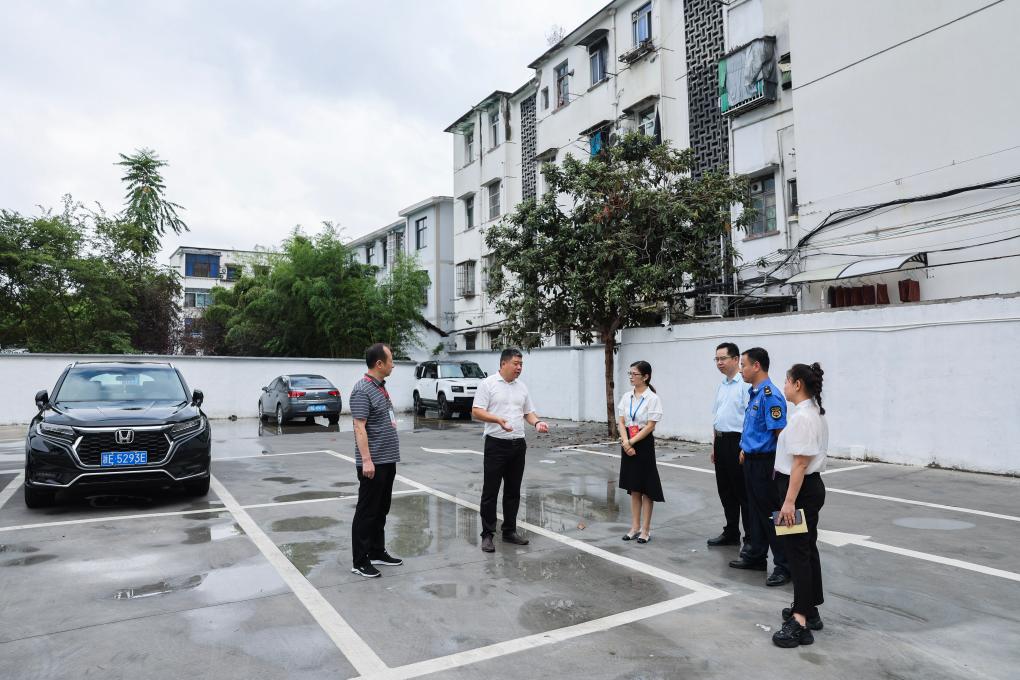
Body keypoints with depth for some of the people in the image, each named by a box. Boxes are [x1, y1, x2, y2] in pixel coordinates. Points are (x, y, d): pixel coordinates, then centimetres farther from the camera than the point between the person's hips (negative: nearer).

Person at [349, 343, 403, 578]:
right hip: (373, 463, -9)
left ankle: (377, 552, 28)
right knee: (367, 511, 0)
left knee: (381, 510, 17)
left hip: (388, 460, 9)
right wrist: (366, 460, -25)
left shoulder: (381, 386, 12)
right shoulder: (362, 390, -17)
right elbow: (359, 427, -21)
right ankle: (360, 562, 9)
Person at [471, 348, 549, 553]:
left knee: (513, 491, 12)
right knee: (490, 491, 1)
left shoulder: (522, 387, 12)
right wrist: (499, 419, -26)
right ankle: (487, 535, 10)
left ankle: (510, 531, 23)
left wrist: (537, 423, -5)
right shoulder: (487, 384, -6)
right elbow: (476, 412, -11)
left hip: (518, 445, 6)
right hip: (496, 444, -6)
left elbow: (528, 412, 16)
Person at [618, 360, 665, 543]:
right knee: (633, 487, 12)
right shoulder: (627, 397, 6)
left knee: (646, 487, 3)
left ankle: (646, 529, 13)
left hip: (644, 444, -5)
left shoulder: (652, 398, -11)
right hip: (628, 444, 5)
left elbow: (650, 426, -14)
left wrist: (632, 442, -16)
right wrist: (625, 442, -13)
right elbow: (622, 422, 2)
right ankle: (635, 527, 22)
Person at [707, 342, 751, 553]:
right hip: (721, 442, 9)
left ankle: (751, 538, 13)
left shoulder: (745, 384, -15)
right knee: (725, 491, 16)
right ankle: (731, 534, 29)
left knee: (743, 492, 1)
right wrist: (715, 445, 19)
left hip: (737, 442, -9)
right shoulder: (721, 386, 14)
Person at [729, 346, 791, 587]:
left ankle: (784, 566, 11)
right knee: (755, 511, 18)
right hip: (751, 460, 9)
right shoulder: (753, 393, 10)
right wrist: (745, 450, 19)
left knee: (771, 514, -1)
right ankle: (756, 556, 31)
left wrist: (777, 468, -22)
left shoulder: (770, 395, -20)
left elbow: (780, 433, -22)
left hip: (764, 463, -9)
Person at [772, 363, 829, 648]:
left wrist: (789, 501, -24)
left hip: (801, 489, -11)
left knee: (798, 553, -5)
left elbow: (800, 463, -25)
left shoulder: (802, 417, -22)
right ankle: (809, 609, 31)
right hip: (811, 486, 11)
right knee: (807, 549, 18)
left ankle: (800, 623, 0)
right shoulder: (814, 413, 11)